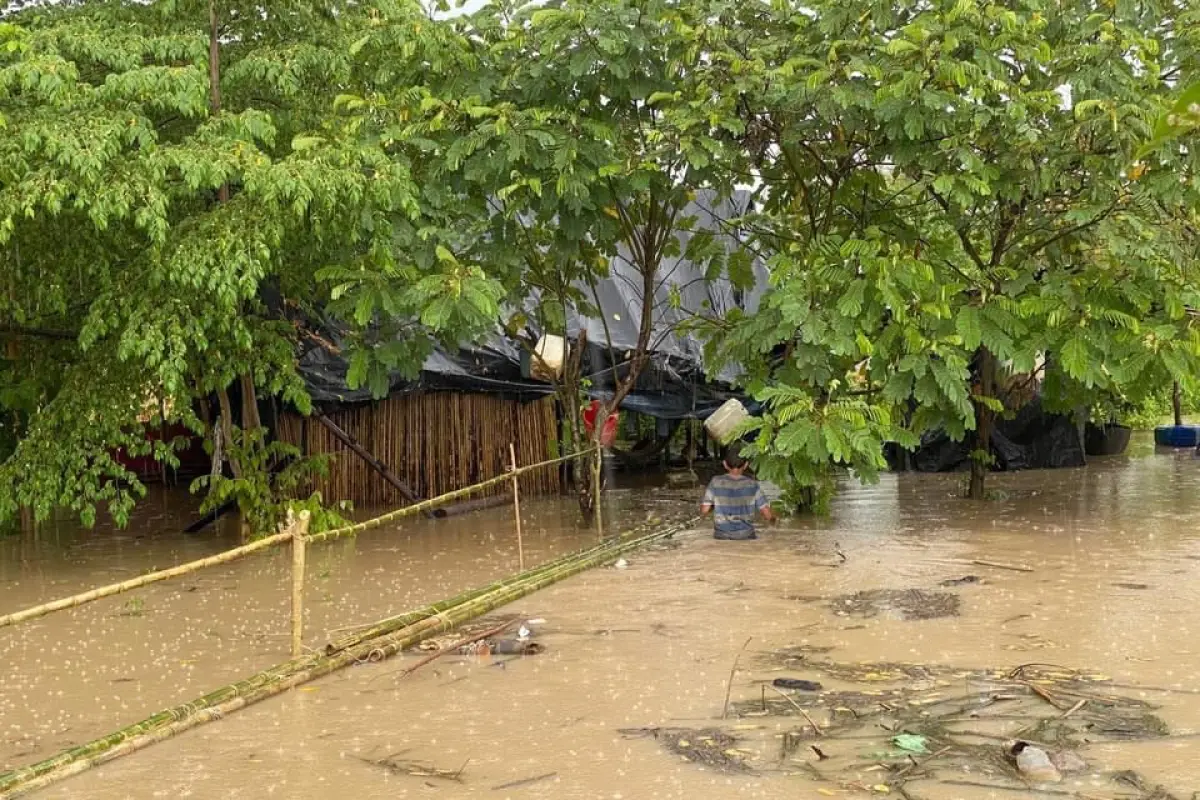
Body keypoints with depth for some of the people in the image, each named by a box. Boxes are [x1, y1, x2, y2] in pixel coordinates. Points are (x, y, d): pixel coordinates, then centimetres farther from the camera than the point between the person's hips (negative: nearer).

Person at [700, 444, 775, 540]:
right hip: (746, 537, 0)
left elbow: (704, 510, -7)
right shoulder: (752, 484, -6)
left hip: (721, 537, 0)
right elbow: (768, 515, -8)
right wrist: (773, 518, 15)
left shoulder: (716, 483, -7)